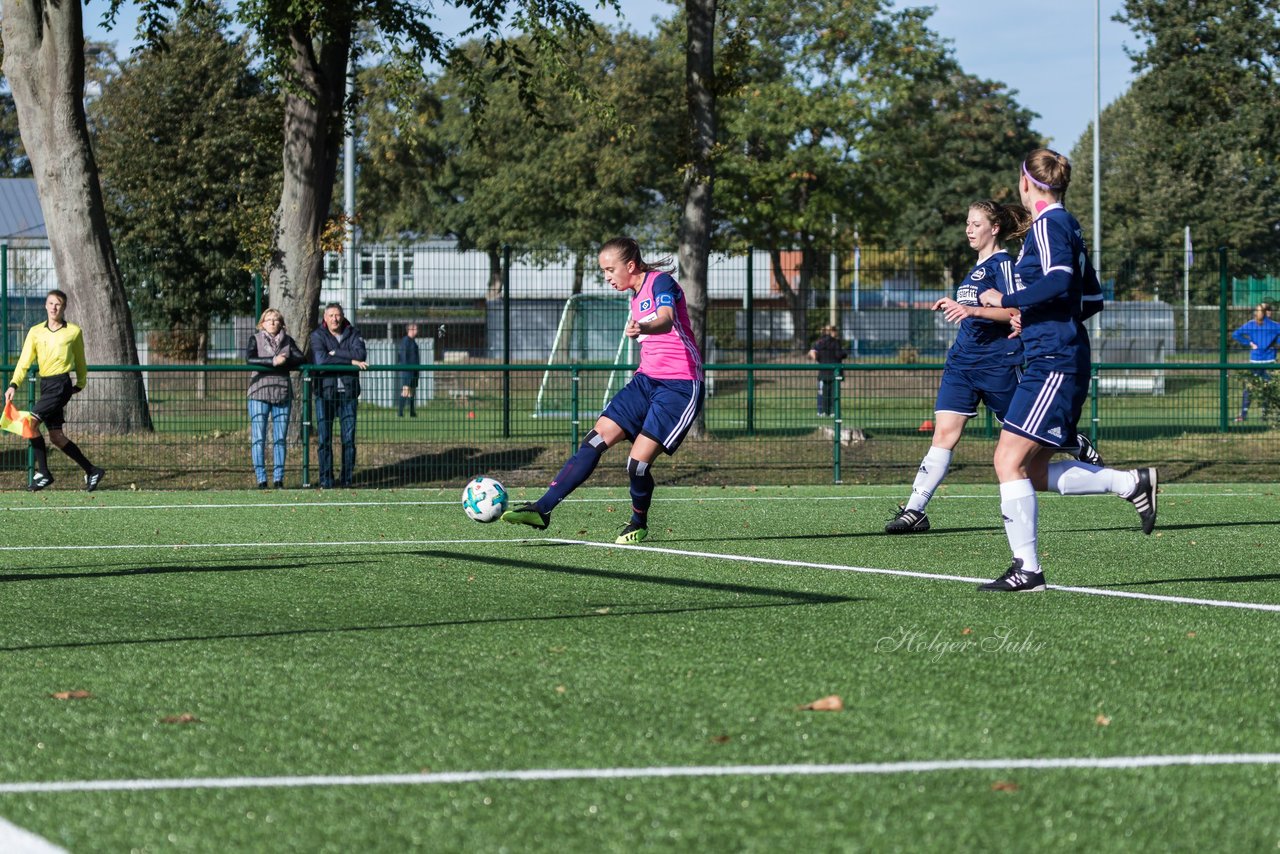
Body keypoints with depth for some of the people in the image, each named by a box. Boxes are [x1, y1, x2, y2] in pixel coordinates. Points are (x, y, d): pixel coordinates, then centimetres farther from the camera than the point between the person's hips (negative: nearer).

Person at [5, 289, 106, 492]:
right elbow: (24, 361, 2)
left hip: (61, 384, -5)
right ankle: (91, 471, 16)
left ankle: (43, 473, -10)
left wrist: (80, 384, 20)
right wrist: (14, 385, -11)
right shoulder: (35, 332, 8)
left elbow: (80, 361, 15)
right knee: (56, 437, 5)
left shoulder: (73, 331, 2)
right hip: (45, 384, 5)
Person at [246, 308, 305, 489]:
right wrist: (273, 361, -20)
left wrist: (284, 361, -15)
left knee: (280, 439, 3)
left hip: (283, 394, 3)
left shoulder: (287, 341, 13)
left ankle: (278, 479, 8)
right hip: (259, 393, -3)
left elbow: (301, 358, 1)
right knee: (258, 438, -5)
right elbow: (249, 359, -13)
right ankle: (261, 479, -2)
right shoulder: (255, 339, 4)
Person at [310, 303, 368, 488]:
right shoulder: (318, 336, 2)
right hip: (325, 391, -2)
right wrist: (351, 360, -13)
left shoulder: (352, 334, 8)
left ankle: (346, 478, 6)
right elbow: (321, 359, -15)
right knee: (324, 439, -4)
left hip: (348, 391, 2)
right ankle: (326, 479, 0)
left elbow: (361, 354, -9)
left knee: (349, 438, 0)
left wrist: (336, 353, -12)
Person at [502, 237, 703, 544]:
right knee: (596, 440, -4)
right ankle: (542, 509, -8)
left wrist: (642, 329, -55)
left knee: (638, 462, -14)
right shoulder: (636, 297, 15)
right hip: (647, 380, 9)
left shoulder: (661, 282, -13)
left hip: (680, 386, -9)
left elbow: (666, 320, -36)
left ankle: (638, 524, 13)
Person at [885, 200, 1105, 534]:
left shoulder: (1002, 263, -9)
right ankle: (915, 510, -13)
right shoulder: (976, 268, 18)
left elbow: (1013, 311, -21)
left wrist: (971, 310, -30)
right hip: (962, 361, 7)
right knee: (944, 433, -5)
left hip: (998, 362, -7)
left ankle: (1080, 446, 36)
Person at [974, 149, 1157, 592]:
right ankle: (1133, 483, 12)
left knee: (1009, 460, -12)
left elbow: (1058, 281, -25)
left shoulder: (1049, 224, -9)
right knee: (1035, 472, 10)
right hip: (1055, 361, 10)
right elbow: (1091, 298, 23)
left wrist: (1005, 301, -15)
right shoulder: (1064, 224, 19)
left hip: (1054, 364, -10)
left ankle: (1027, 568, -13)